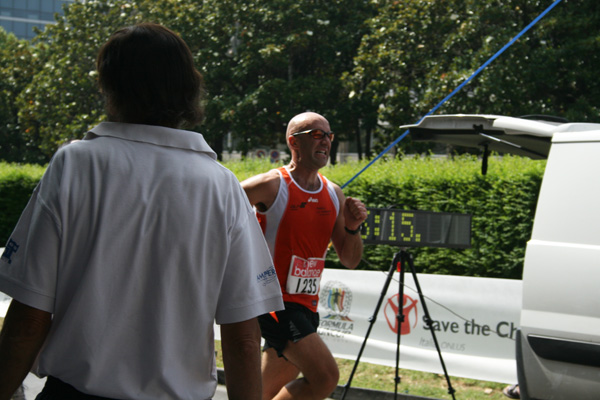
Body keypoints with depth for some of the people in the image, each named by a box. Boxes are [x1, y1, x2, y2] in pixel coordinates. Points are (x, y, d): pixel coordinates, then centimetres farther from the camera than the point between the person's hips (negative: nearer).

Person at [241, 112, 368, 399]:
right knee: (325, 376, -21)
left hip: (304, 304, 8)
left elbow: (350, 261, 13)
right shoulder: (271, 185, -11)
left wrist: (352, 228, -5)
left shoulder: (334, 194, 10)